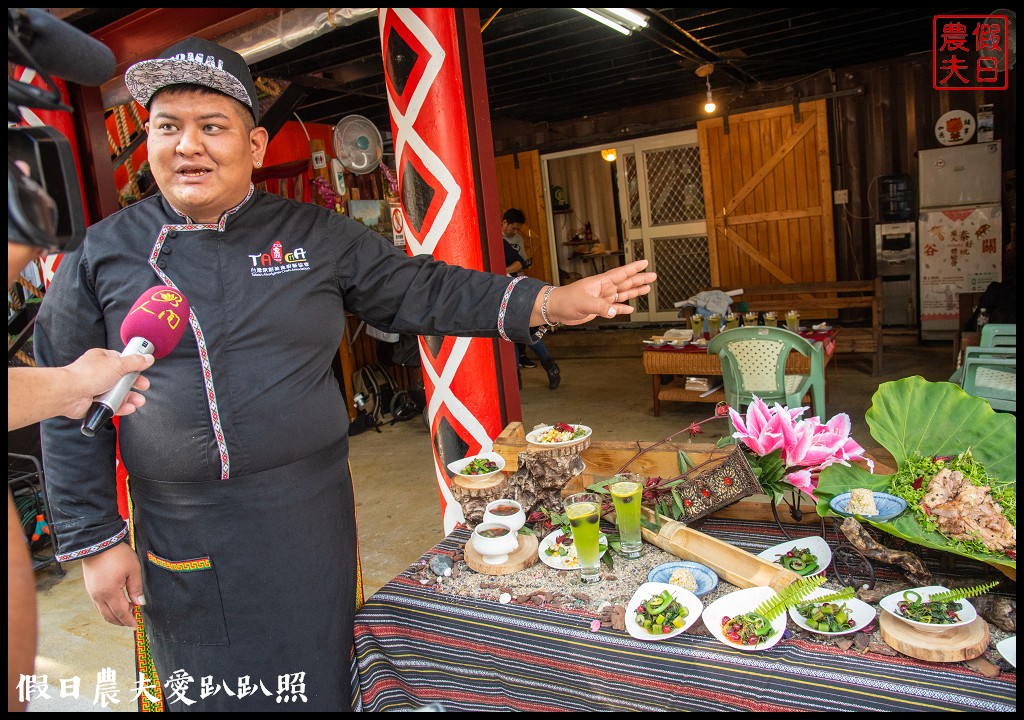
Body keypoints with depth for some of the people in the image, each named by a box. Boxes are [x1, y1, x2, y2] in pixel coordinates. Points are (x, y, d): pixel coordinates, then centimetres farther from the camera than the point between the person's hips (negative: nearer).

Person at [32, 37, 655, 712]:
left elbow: (423, 290, 0)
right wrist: (95, 540, 1)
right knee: (201, 690, 16)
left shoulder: (317, 235, 0)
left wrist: (549, 302, -10)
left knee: (314, 685, 15)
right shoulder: (102, 253, 0)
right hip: (176, 527, 1)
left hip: (307, 522, 0)